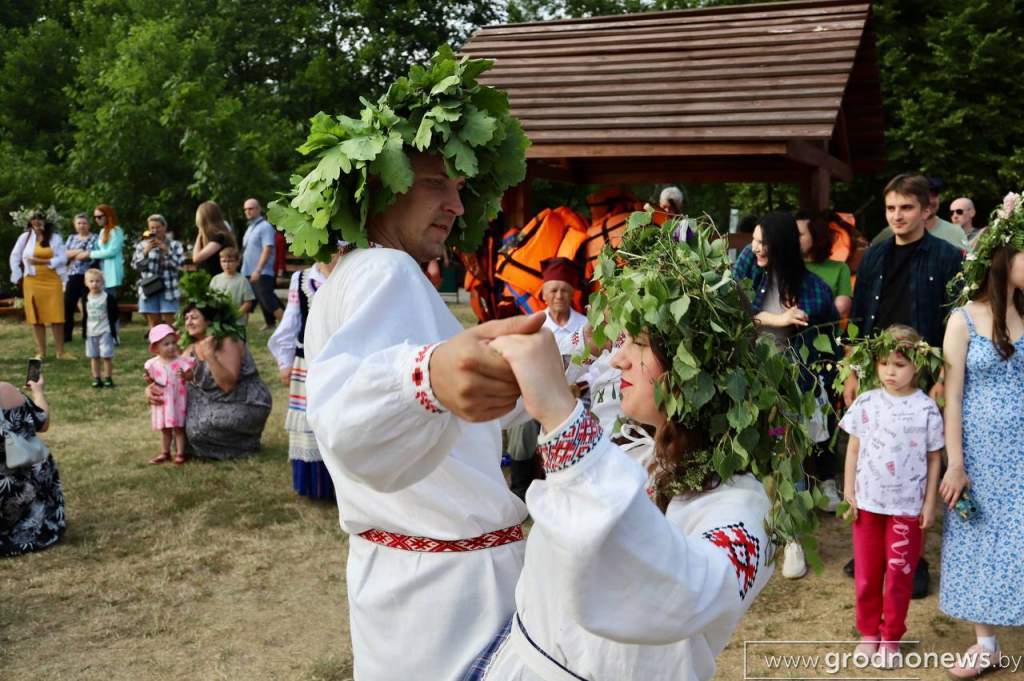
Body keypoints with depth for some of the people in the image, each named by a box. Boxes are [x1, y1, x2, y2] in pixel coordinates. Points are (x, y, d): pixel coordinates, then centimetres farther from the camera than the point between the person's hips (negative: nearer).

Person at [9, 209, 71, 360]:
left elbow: (63, 258, -4)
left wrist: (43, 261, -14)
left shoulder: (55, 238, 4)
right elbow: (15, 257, 9)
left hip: (53, 281, 0)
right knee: (36, 317, 2)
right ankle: (41, 352, 8)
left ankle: (60, 352, 2)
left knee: (57, 316, -3)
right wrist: (18, 276, 4)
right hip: (32, 282, 1)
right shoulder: (25, 237, 4)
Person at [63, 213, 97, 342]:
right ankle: (66, 335, 13)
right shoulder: (71, 238, 17)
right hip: (72, 276, 5)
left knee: (87, 307, 1)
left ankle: (87, 335, 10)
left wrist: (72, 254, -3)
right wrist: (80, 251, -10)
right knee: (67, 306, 4)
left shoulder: (94, 238, 0)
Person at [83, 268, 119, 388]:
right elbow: (85, 316, 12)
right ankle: (96, 378, 14)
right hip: (91, 332, 4)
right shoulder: (86, 298, 4)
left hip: (105, 332, -4)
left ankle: (108, 378, 5)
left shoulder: (108, 297, -8)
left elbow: (113, 315, -4)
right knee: (94, 357, 8)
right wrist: (84, 332, 10)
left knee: (106, 356, -3)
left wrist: (113, 329, -9)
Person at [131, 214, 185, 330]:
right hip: (149, 289, 2)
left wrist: (166, 250, -15)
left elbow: (180, 264, -7)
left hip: (168, 289, -2)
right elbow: (135, 266, 0)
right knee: (153, 323, 5)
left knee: (168, 323, -4)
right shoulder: (142, 245, 8)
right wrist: (145, 251, -12)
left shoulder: (174, 244, 4)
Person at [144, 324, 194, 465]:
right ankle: (164, 453, 26)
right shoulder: (153, 364, -1)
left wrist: (184, 375, -28)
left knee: (179, 427, 3)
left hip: (177, 400, -3)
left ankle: (180, 454, 10)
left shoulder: (181, 361, -10)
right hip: (162, 401, 3)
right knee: (164, 429, 15)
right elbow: (153, 381, 11)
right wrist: (149, 380, -11)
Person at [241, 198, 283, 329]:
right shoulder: (251, 227, 18)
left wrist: (258, 270, -26)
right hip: (249, 273, 9)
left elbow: (267, 249, -20)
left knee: (268, 301, -13)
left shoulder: (265, 227, -10)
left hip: (261, 274, -9)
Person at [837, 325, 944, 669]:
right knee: (866, 573, 11)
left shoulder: (926, 409, -8)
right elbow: (853, 449, 2)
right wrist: (848, 492, -1)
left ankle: (891, 638, 23)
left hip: (908, 506, -2)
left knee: (899, 575, 7)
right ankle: (869, 632, 28)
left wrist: (929, 503, -3)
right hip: (867, 502, 2)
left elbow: (934, 458, -2)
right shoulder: (865, 402, -3)